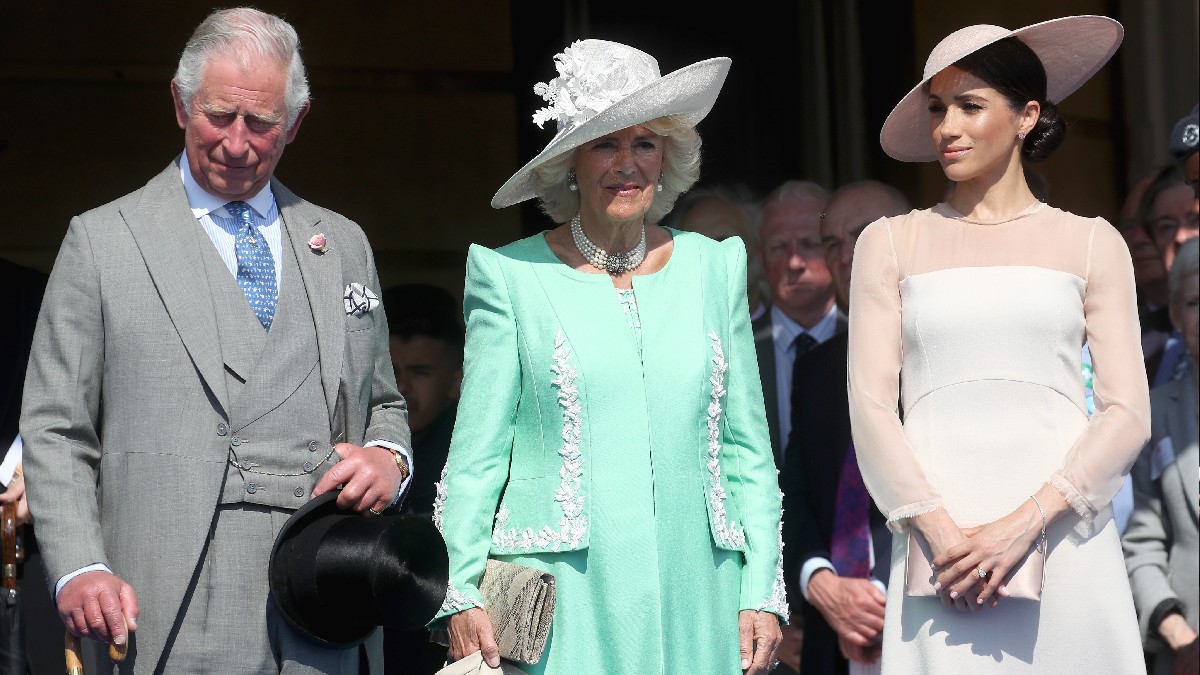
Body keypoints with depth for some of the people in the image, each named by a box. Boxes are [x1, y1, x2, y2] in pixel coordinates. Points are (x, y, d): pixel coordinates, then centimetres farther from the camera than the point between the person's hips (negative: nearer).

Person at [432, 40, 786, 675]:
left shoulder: (714, 266, 10)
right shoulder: (512, 275, 1)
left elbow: (748, 451, 12)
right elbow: (476, 456, 1)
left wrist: (762, 593, 5)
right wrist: (460, 596, -8)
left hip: (695, 603, 3)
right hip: (563, 608, -2)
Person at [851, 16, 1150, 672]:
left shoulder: (1091, 243, 11)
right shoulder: (889, 243, 12)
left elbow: (1127, 413, 3)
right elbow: (870, 405, 4)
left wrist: (1024, 525, -10)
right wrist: (940, 532, -10)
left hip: (1064, 548, 0)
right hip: (938, 548, 0)